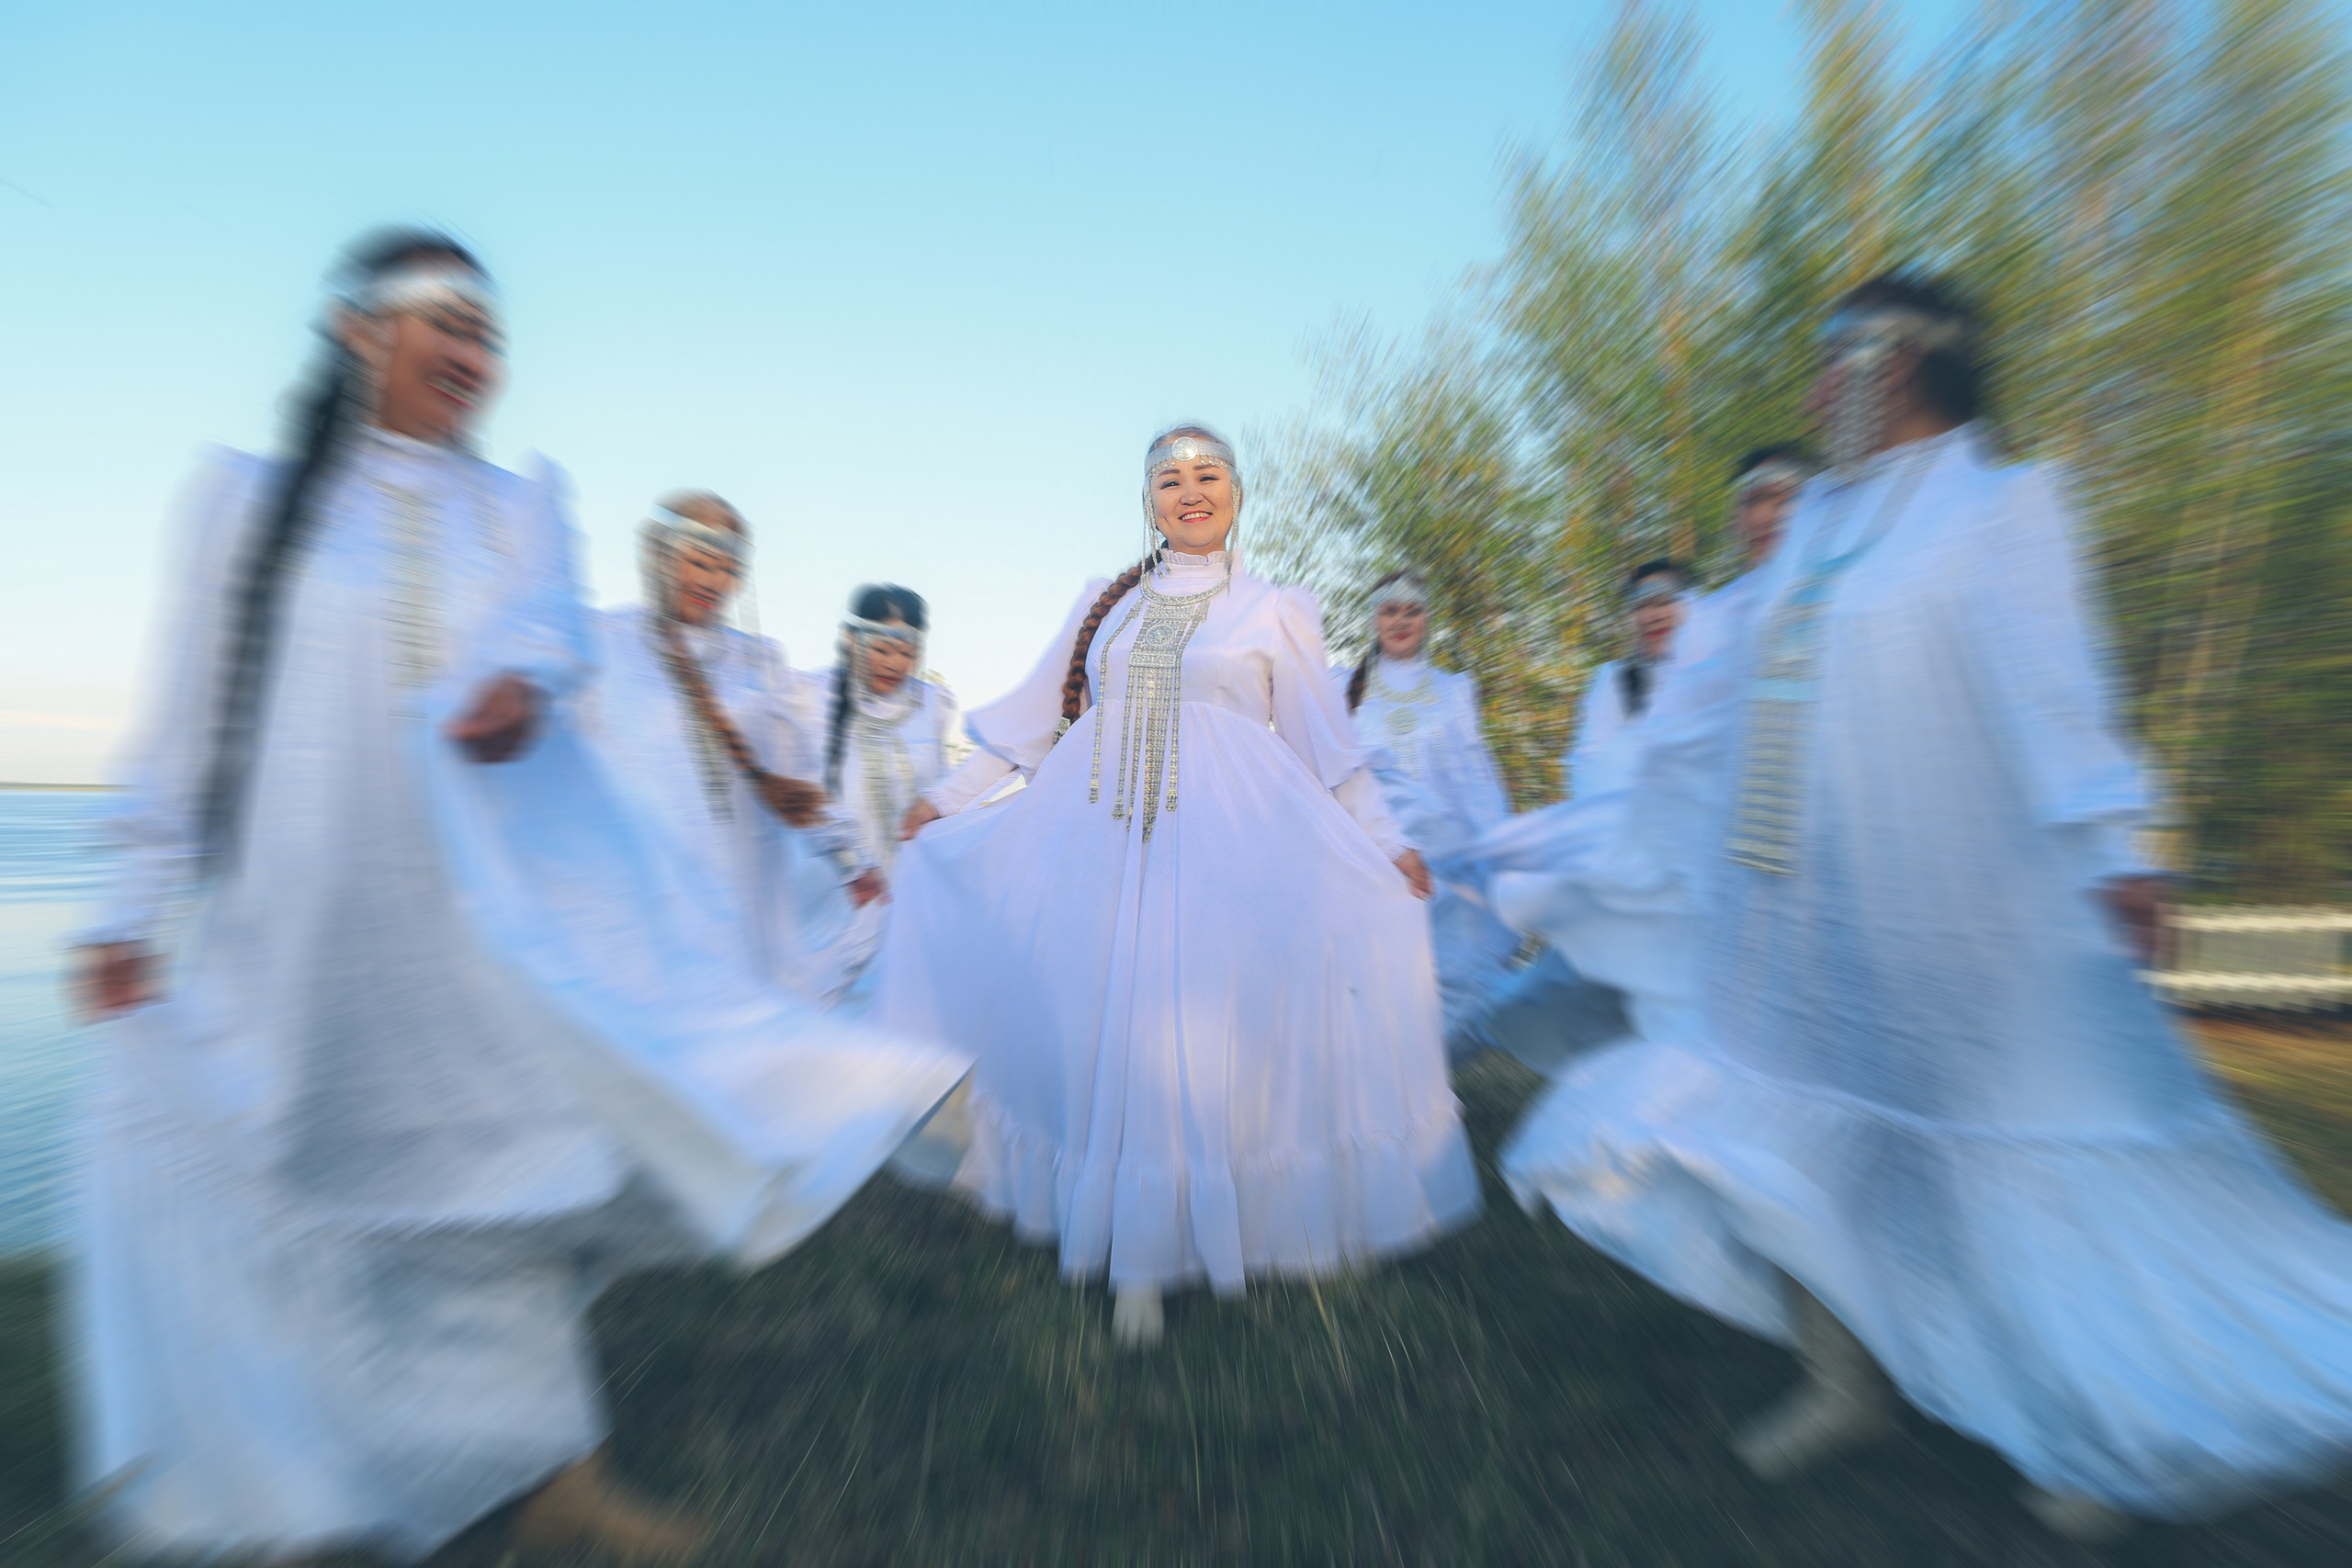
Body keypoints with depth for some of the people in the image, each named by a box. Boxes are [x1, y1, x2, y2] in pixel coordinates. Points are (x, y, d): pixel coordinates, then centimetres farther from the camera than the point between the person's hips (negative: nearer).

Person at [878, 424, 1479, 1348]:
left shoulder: (1278, 611, 8)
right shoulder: (1103, 604, 15)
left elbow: (1328, 746, 8)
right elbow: (1033, 714, 17)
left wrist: (1386, 845, 3)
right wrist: (945, 797, 17)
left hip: (1227, 839, -2)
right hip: (1096, 838, 3)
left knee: (1199, 1033, 0)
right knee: (1104, 1029, 5)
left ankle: (1162, 1241, 25)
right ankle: (1136, 1252, 27)